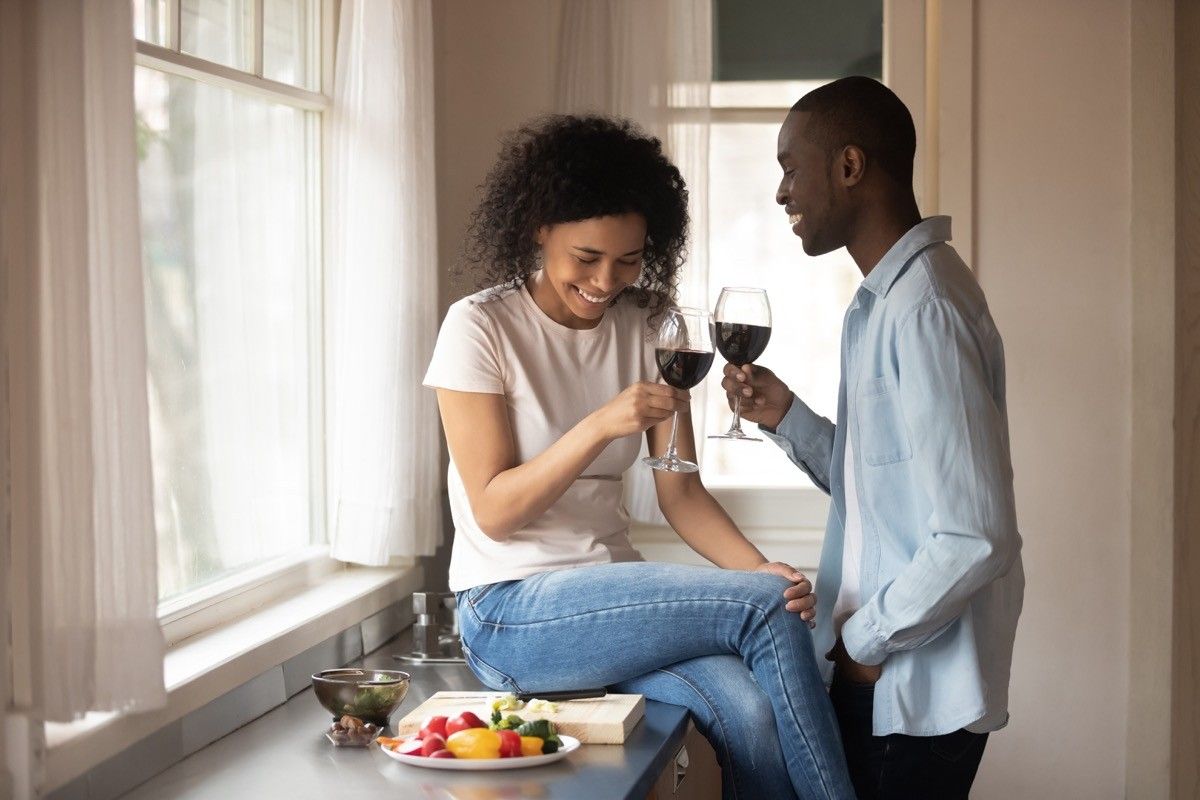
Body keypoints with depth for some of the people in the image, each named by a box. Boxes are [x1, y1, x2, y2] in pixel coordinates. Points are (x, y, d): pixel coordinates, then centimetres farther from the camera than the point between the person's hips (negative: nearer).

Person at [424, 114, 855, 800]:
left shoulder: (643, 330, 7)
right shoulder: (481, 327, -7)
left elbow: (680, 491, 4)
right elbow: (493, 511, -11)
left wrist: (760, 569, -15)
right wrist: (600, 426, -25)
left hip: (613, 595, 5)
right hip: (510, 615, -4)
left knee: (753, 712, -27)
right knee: (765, 610, -22)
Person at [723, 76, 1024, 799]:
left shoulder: (925, 307, -21)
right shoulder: (881, 300, 11)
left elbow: (975, 538, -25)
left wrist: (867, 638, -13)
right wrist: (787, 417, 2)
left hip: (917, 697, -9)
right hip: (873, 680, 9)